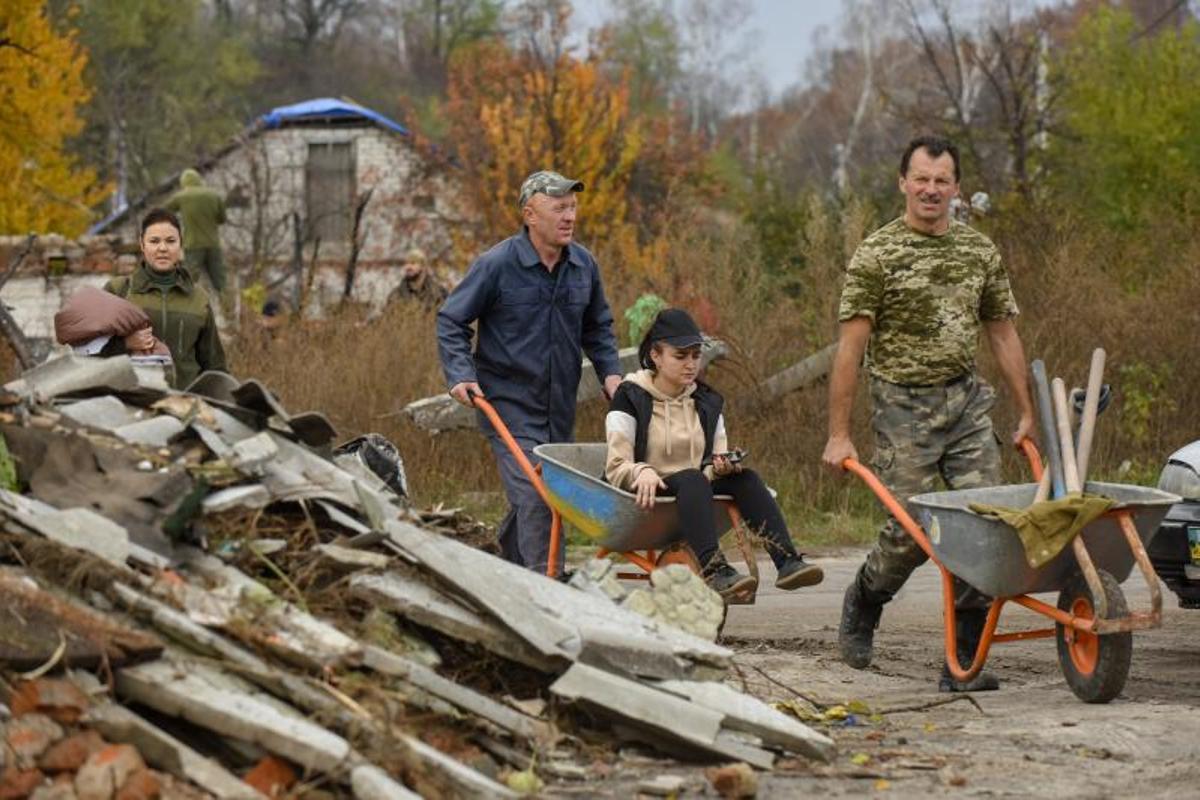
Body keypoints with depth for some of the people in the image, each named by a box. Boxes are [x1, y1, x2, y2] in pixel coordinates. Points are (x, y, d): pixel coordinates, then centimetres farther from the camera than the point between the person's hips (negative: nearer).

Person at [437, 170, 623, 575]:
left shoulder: (583, 265, 5)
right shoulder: (497, 265, -12)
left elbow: (597, 326, 20)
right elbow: (450, 321, -5)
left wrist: (610, 371, 5)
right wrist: (461, 375, -17)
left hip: (559, 407, 6)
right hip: (510, 404, -6)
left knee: (538, 497, 14)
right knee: (534, 497, -15)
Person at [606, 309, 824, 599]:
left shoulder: (707, 402, 15)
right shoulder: (631, 398, -1)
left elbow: (714, 470, 12)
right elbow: (616, 468, -8)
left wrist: (722, 468, -13)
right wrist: (642, 471, -31)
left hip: (694, 497, 5)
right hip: (646, 498, -5)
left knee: (745, 478, -22)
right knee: (691, 479, -35)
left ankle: (787, 562, -41)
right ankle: (714, 572, -54)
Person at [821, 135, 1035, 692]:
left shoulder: (980, 251, 9)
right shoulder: (877, 254, -6)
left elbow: (1003, 334, 16)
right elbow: (850, 347, -8)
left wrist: (1026, 414, 13)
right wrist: (838, 434, -11)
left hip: (968, 401, 4)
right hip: (904, 405, -4)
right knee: (910, 531, -4)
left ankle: (965, 662, 0)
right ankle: (862, 601, 30)